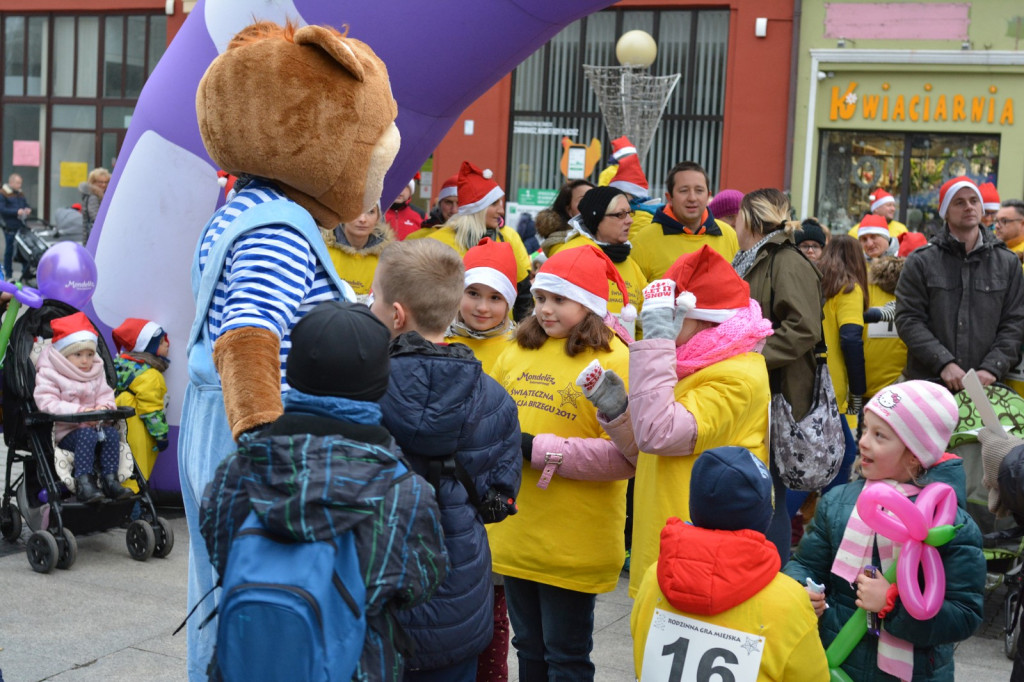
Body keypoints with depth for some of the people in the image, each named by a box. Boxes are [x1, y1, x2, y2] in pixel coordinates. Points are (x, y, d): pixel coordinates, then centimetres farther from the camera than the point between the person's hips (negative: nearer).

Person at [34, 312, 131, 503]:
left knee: (112, 433, -24)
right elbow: (47, 403, -17)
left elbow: (106, 395, 14)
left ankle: (109, 479, -24)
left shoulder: (96, 373, 15)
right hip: (65, 432, -5)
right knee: (87, 435, -35)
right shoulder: (48, 374, -5)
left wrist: (104, 406, -13)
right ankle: (83, 483, -40)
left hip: (93, 426, 5)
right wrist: (79, 411, -27)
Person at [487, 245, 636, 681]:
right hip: (516, 532, 6)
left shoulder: (614, 360, -13)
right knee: (528, 646, 20)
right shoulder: (518, 352, 7)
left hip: (572, 543, -6)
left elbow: (625, 454, -21)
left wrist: (540, 450, -21)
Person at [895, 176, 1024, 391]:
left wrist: (992, 368, -9)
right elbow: (908, 319, -2)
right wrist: (944, 363, -14)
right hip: (928, 380, -1)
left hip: (985, 386, 1)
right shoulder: (920, 262, 3)